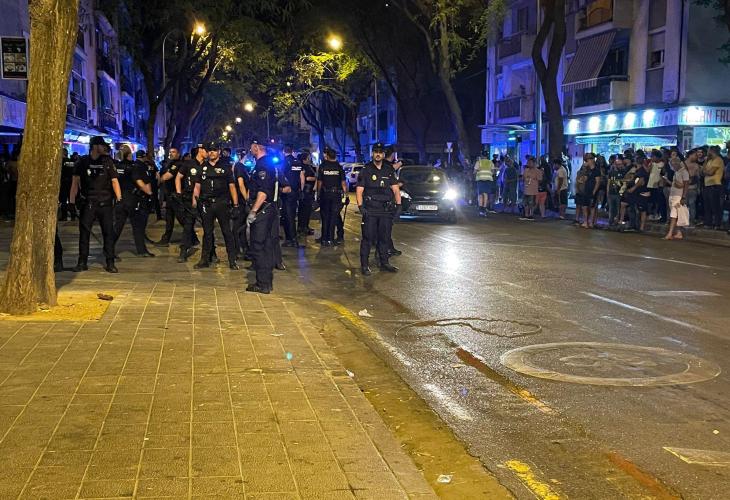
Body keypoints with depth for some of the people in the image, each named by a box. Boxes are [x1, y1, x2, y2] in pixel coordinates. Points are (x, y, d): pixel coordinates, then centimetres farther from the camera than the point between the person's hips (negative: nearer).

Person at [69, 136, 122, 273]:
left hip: (105, 203, 0)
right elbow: (75, 181, 3)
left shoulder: (107, 161, 5)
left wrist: (119, 198, -9)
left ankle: (110, 263, 4)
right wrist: (72, 200, -4)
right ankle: (82, 262, 12)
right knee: (84, 232, 3)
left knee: (109, 232, -1)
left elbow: (114, 180, 2)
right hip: (87, 203, 0)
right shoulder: (83, 161, 4)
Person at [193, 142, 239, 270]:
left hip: (222, 203, -3)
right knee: (207, 232, 9)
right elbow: (197, 186, 13)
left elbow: (232, 186, 2)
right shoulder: (203, 167, 12)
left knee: (227, 231, -1)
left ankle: (232, 261, 2)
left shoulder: (225, 166, 4)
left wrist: (235, 204, -4)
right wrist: (194, 202, 3)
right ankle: (205, 260, 15)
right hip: (206, 204, 3)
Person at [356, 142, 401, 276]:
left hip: (386, 210, 4)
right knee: (368, 238, -5)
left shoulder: (389, 171, 12)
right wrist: (361, 206, -12)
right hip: (370, 210, -4)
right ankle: (364, 265, 0)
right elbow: (359, 190, -1)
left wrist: (398, 205, 1)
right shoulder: (365, 170, 1)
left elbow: (396, 189, 12)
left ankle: (384, 263, 20)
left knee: (384, 238, 10)